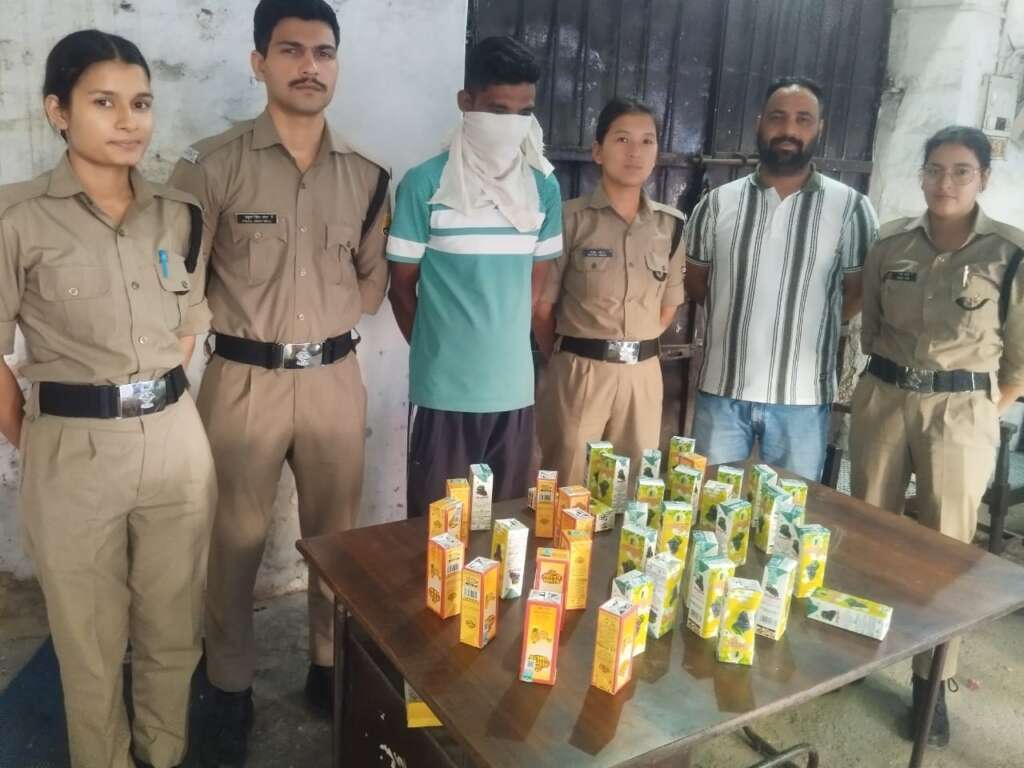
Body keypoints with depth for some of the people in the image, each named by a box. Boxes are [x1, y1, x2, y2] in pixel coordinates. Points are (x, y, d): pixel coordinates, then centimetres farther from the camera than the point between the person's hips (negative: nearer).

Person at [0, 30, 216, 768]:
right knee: (91, 641, 13)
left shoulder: (180, 214, 5)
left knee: (174, 627, 17)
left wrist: (153, 398, 9)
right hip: (74, 452, -3)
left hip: (177, 439, 4)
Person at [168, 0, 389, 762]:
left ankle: (332, 667, 35)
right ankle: (232, 689, 30)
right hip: (244, 381, -2)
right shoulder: (212, 164, -6)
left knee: (337, 536, 14)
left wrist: (383, 247, -3)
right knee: (236, 543, 9)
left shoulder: (366, 176, 5)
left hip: (335, 379, 3)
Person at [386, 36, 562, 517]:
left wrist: (506, 346, 11)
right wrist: (435, 350, 7)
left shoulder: (544, 187, 4)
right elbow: (402, 285, 1)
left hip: (514, 387, 4)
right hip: (444, 390, -3)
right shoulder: (424, 184, -7)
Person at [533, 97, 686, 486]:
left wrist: (635, 346, 11)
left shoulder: (671, 225, 5)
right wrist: (565, 356, 7)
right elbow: (542, 305, -2)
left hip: (643, 375, 4)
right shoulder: (571, 219, -7)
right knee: (567, 490, 7)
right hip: (579, 373, -4)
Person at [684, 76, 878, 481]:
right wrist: (741, 312, 5)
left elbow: (859, 291, 5)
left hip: (801, 397, -1)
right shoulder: (718, 202, 3)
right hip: (721, 390, 1)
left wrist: (812, 326, 0)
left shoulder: (850, 207, -2)